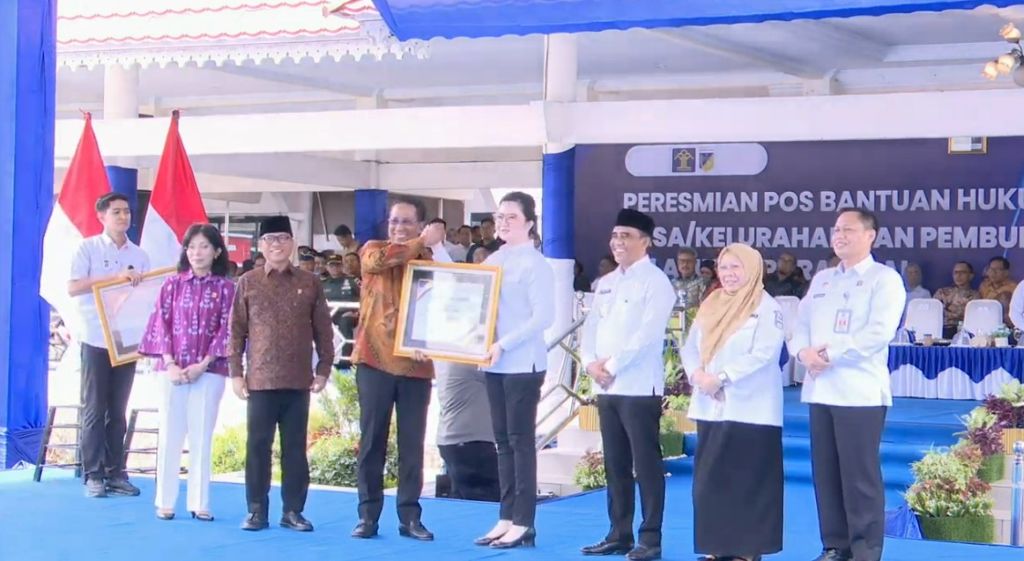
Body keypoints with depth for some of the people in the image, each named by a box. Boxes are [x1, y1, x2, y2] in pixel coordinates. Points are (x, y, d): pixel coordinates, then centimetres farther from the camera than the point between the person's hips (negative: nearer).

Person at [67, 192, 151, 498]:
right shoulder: (88, 248, -1)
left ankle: (115, 473, 10)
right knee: (94, 409, -2)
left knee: (118, 410, 7)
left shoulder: (139, 255, 11)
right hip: (96, 339, -4)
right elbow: (73, 288, -11)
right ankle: (93, 475, 2)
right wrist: (116, 277, -18)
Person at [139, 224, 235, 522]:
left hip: (208, 371, -1)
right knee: (169, 435, 3)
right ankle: (165, 501, 7)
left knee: (202, 436, 2)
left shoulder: (225, 287, 3)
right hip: (172, 369, 1)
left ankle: (199, 503, 6)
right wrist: (169, 363, -9)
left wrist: (203, 365, -11)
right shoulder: (173, 284, 6)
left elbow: (226, 329, -2)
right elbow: (161, 323, 3)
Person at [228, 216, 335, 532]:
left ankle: (293, 510, 13)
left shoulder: (310, 283, 5)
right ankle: (256, 510, 10)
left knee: (295, 447, 6)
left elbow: (323, 330, 8)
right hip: (260, 381, -1)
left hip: (299, 382, 1)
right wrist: (235, 373, -1)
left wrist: (324, 369, 3)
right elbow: (236, 331, 4)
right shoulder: (248, 283, 4)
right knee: (258, 447, 3)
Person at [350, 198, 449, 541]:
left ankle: (410, 517, 7)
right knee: (372, 440, 2)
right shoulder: (372, 250, 5)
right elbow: (378, 260, -19)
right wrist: (422, 243, -16)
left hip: (415, 365, 1)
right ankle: (368, 514, 6)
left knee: (412, 443, 3)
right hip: (375, 360, -1)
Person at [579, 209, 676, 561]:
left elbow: (648, 333, -16)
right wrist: (591, 363, -4)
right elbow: (591, 327, 14)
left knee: (646, 464, -4)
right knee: (615, 464, 10)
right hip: (606, 387, 7)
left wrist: (613, 364, -14)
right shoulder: (606, 283, 17)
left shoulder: (655, 281, -6)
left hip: (639, 387, -7)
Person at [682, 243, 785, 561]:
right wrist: (696, 374, -8)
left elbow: (764, 354, -17)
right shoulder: (711, 305, 15)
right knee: (710, 480, 7)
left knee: (749, 482, -4)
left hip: (750, 410, -7)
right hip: (711, 408, 7)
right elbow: (691, 347, 13)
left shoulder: (766, 308, -5)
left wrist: (722, 377, -20)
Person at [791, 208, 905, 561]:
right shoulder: (821, 280, 20)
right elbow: (801, 324, 15)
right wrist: (804, 352, -7)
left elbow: (879, 331, -14)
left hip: (859, 390, -6)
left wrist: (832, 353, -16)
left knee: (860, 475, -5)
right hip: (820, 389, 6)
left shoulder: (884, 279, -1)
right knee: (825, 473, 7)